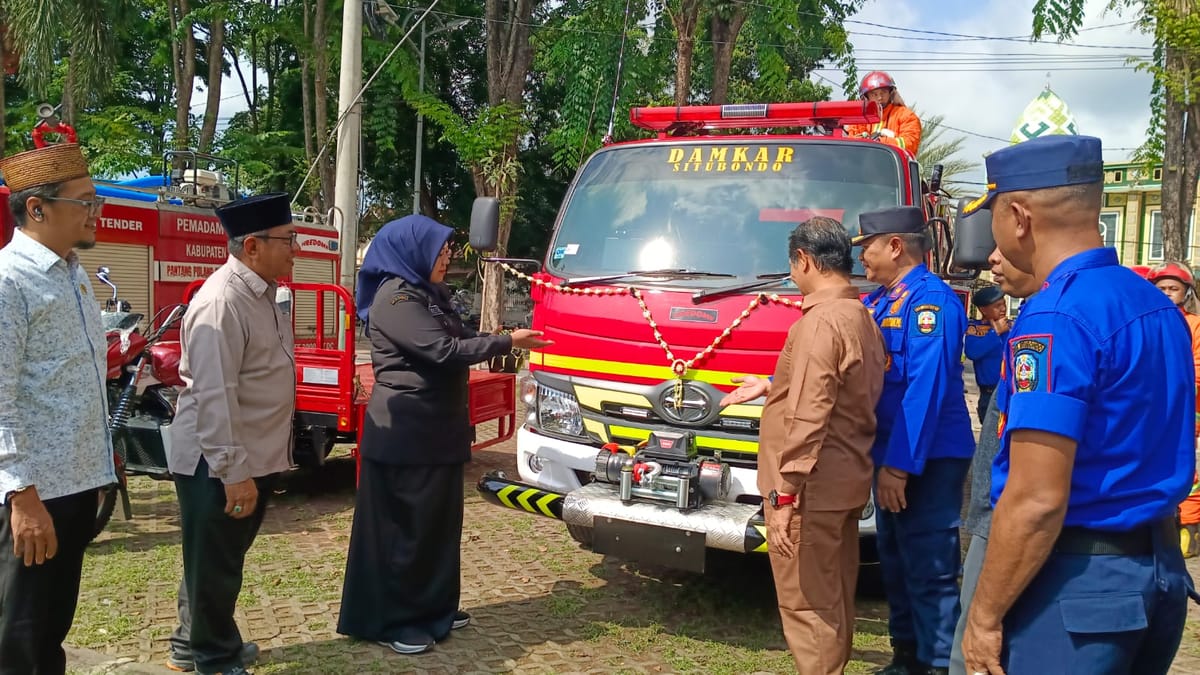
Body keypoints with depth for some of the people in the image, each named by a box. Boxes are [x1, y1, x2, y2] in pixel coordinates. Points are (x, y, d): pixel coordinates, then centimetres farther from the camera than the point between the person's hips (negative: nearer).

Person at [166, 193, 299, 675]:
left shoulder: (262, 294, 9)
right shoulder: (223, 301, -22)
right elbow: (214, 396, -26)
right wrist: (234, 472, -26)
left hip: (254, 456, 10)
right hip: (217, 463, -10)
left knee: (224, 560, 22)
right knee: (213, 566, 6)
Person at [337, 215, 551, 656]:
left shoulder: (427, 294, 15)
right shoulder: (395, 297, -17)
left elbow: (460, 339, 17)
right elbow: (444, 351, -24)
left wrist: (510, 340, 6)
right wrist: (507, 343, -18)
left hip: (435, 429, 10)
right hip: (405, 434, -10)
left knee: (438, 520, 15)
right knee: (405, 525, -1)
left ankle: (432, 608, 27)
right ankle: (388, 621, 10)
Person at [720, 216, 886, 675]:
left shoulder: (820, 322, -18)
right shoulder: (863, 318, 12)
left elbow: (809, 417, -24)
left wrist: (784, 493, -22)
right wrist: (771, 388, 30)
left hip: (813, 488, -10)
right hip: (846, 482, 10)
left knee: (807, 604, -2)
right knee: (834, 599, 20)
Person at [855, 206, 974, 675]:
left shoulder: (931, 299, -17)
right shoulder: (878, 301, 11)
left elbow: (926, 388, -24)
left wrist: (900, 465, -25)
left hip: (927, 462, -10)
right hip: (891, 457, 10)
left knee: (930, 570, -3)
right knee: (895, 562, 18)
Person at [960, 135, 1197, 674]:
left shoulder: (1056, 318, -21)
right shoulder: (1157, 305, 7)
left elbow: (1037, 501, -24)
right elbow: (1153, 453, 14)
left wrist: (984, 615, -14)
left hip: (1077, 584, -9)